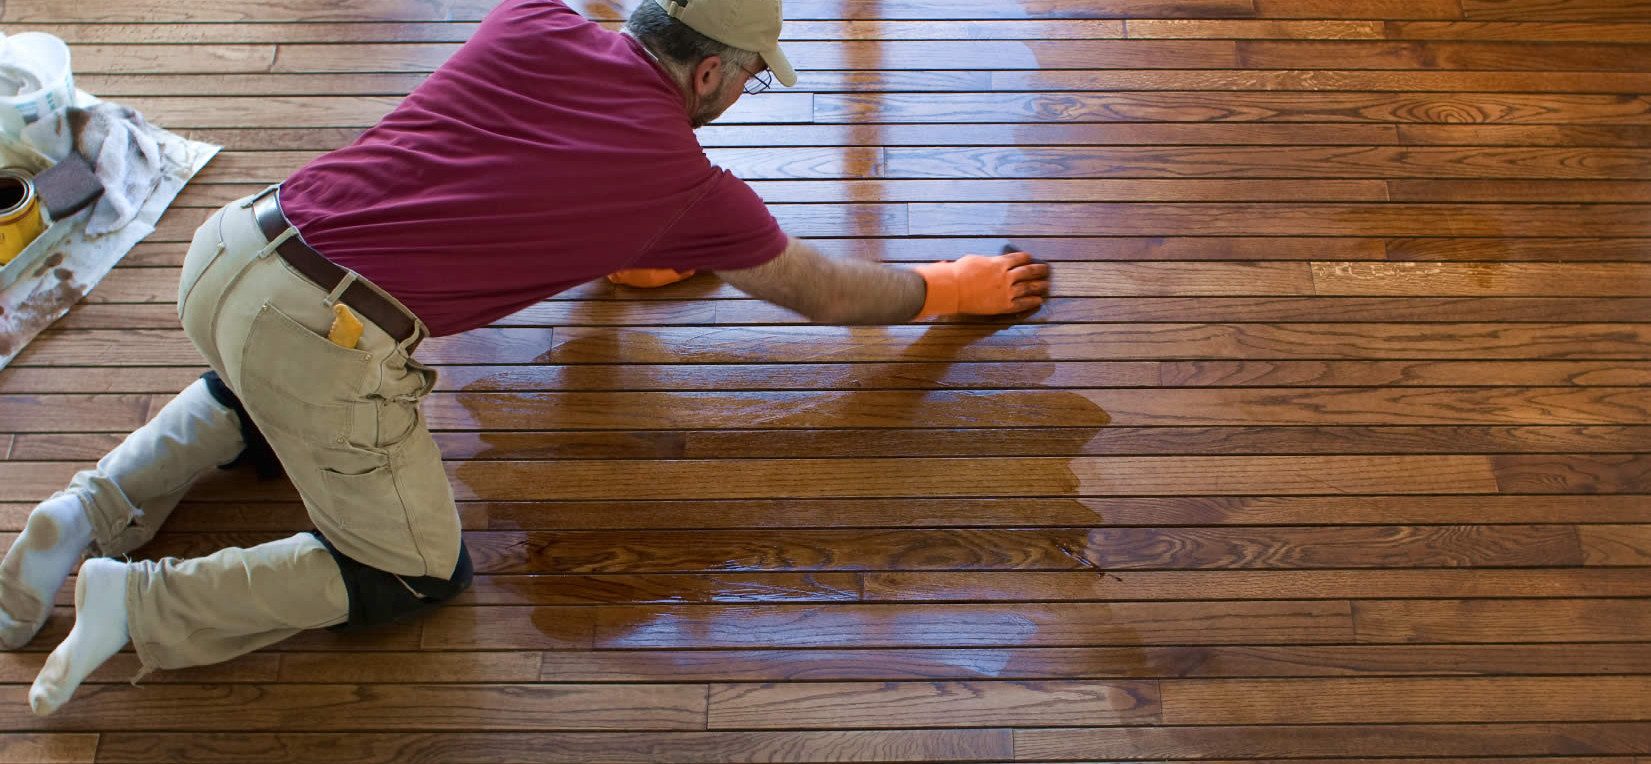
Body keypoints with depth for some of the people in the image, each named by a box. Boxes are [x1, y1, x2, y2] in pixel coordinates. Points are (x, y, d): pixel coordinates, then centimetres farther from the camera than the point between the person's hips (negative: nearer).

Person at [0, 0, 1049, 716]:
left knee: (257, 400, 40)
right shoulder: (689, 185, 0)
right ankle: (139, 602, 4)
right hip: (330, 342, -7)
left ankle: (88, 516, 22)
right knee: (421, 572, 13)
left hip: (229, 246, 7)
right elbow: (831, 294, 15)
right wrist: (956, 286, 30)